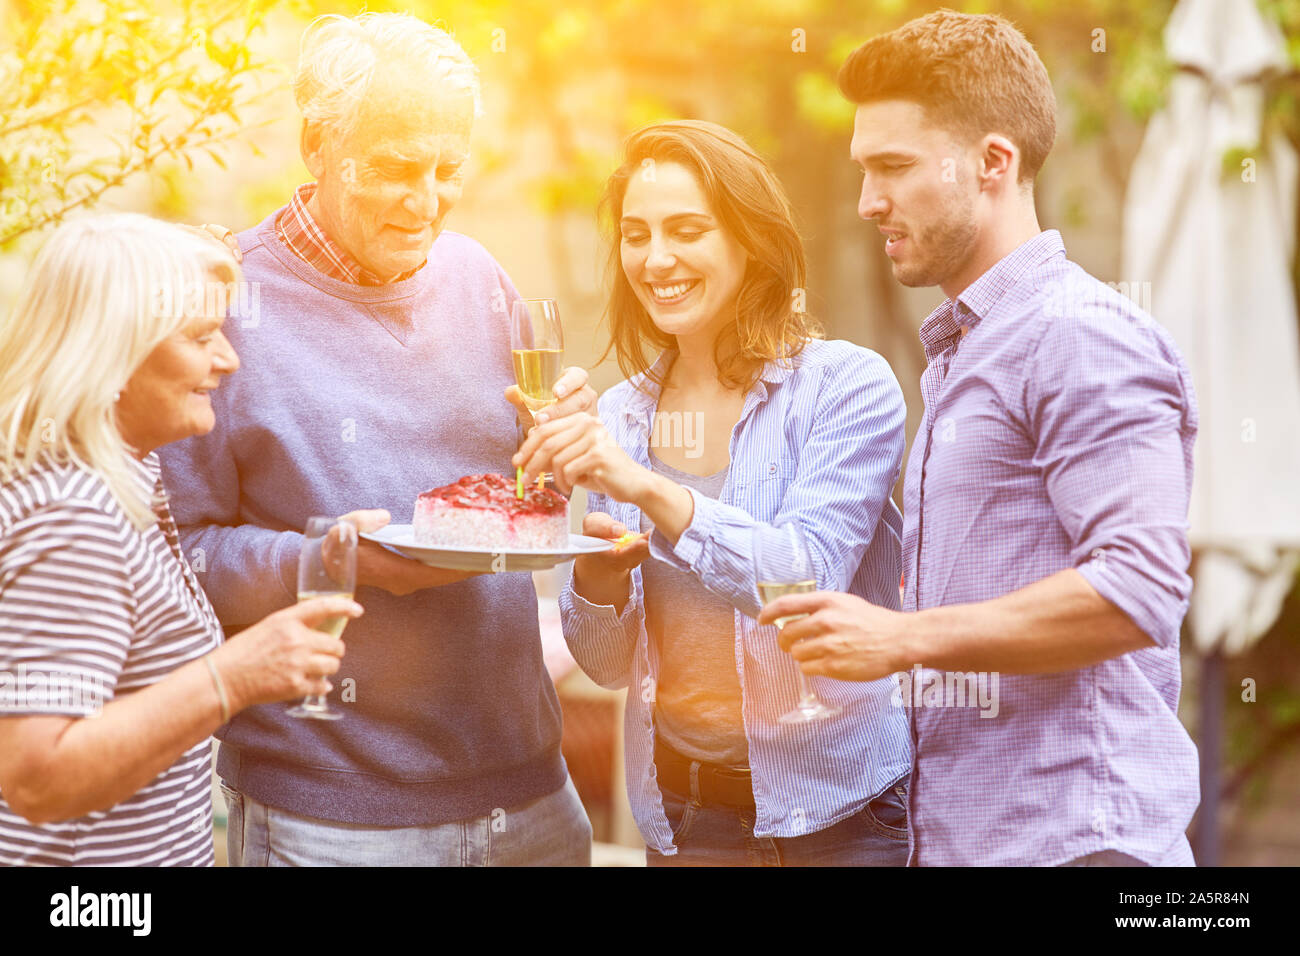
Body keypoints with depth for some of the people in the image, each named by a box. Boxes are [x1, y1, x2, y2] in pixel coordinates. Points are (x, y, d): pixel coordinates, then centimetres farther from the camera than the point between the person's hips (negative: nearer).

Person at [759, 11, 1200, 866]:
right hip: (961, 831, 9)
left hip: (1067, 834, -9)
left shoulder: (1080, 336, -13)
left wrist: (904, 638, -18)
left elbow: (1140, 590, -22)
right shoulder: (961, 353, 18)